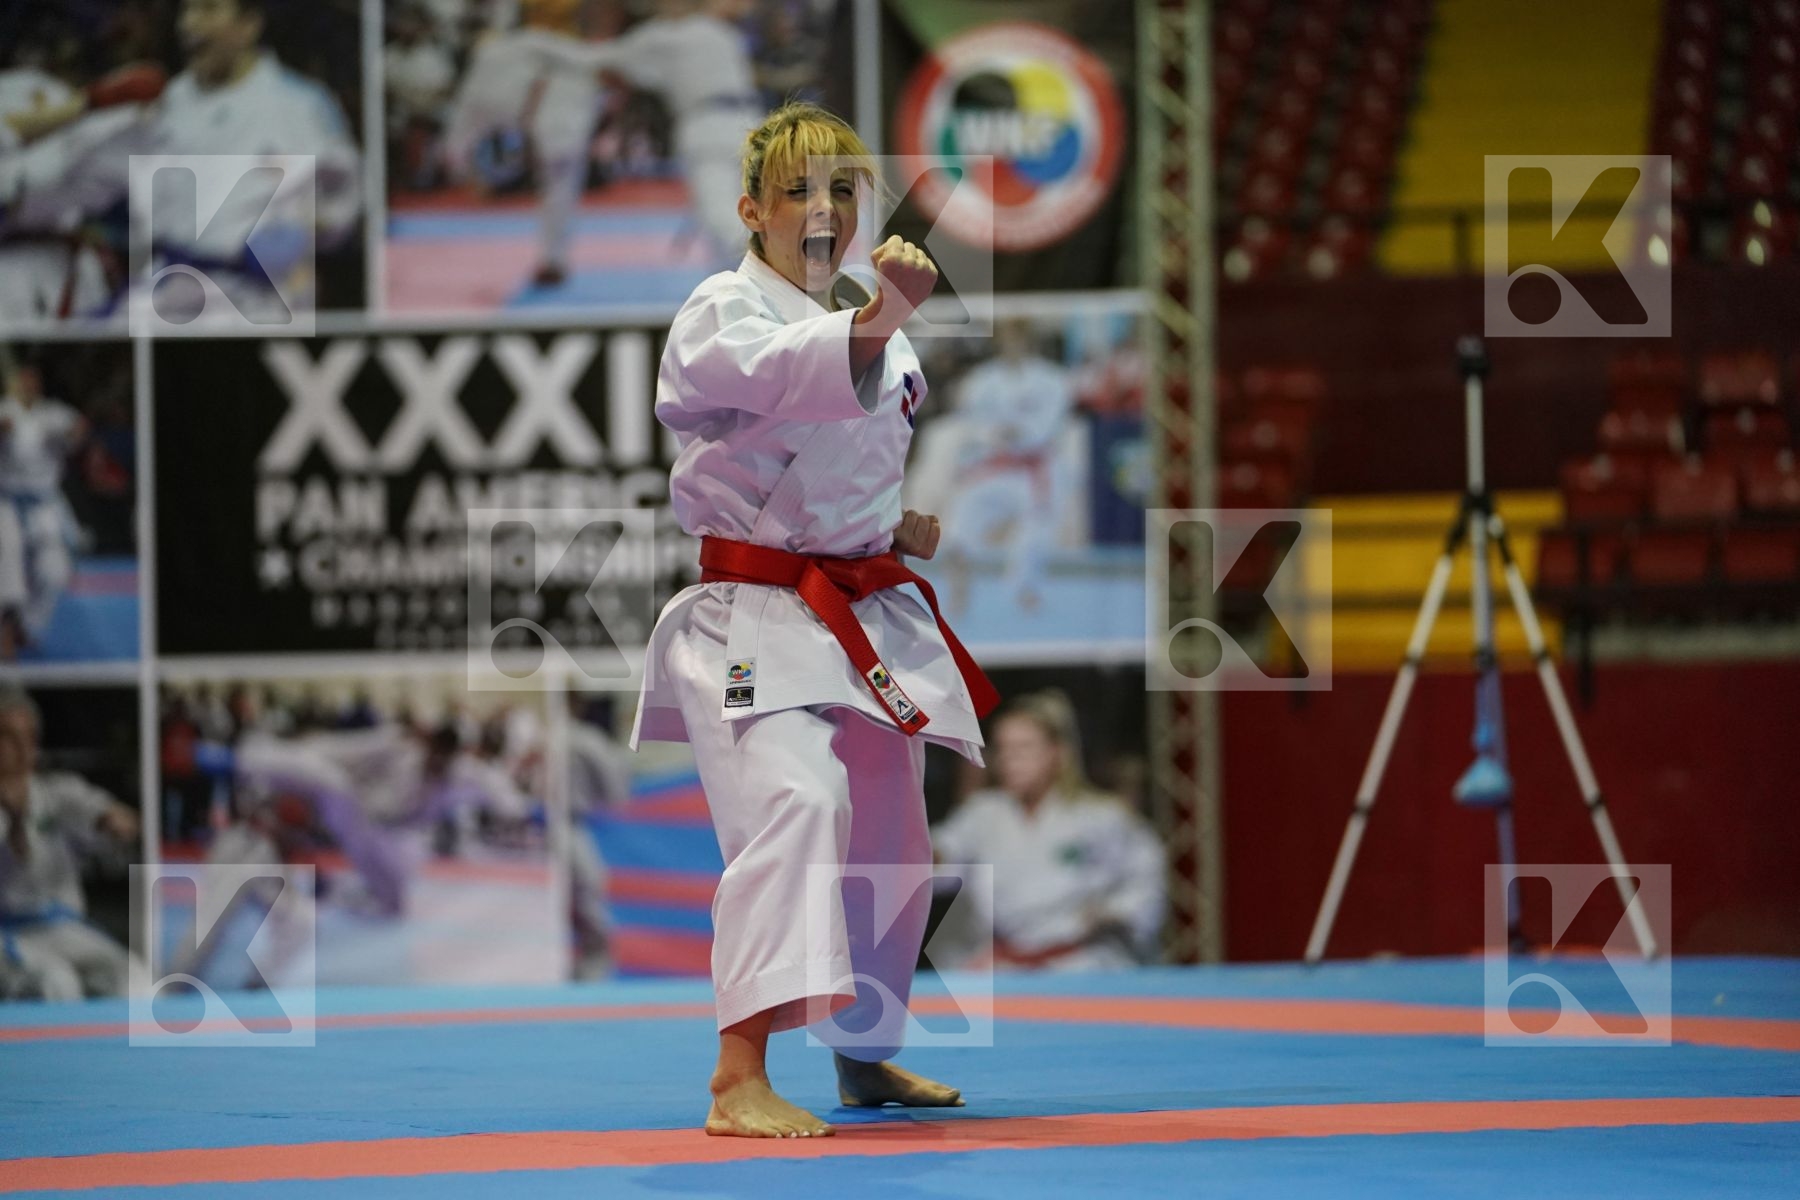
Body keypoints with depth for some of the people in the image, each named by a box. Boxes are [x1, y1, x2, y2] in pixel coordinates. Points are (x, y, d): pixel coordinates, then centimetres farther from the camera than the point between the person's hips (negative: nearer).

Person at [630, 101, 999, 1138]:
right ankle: (740, 1081, -37)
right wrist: (883, 319, -52)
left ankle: (864, 1056, 41)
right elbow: (790, 371, -34)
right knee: (792, 801, -29)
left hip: (868, 619, 8)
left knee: (888, 845, 17)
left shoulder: (880, 335, 14)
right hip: (757, 617, -8)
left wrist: (902, 528, 9)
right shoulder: (721, 314, -10)